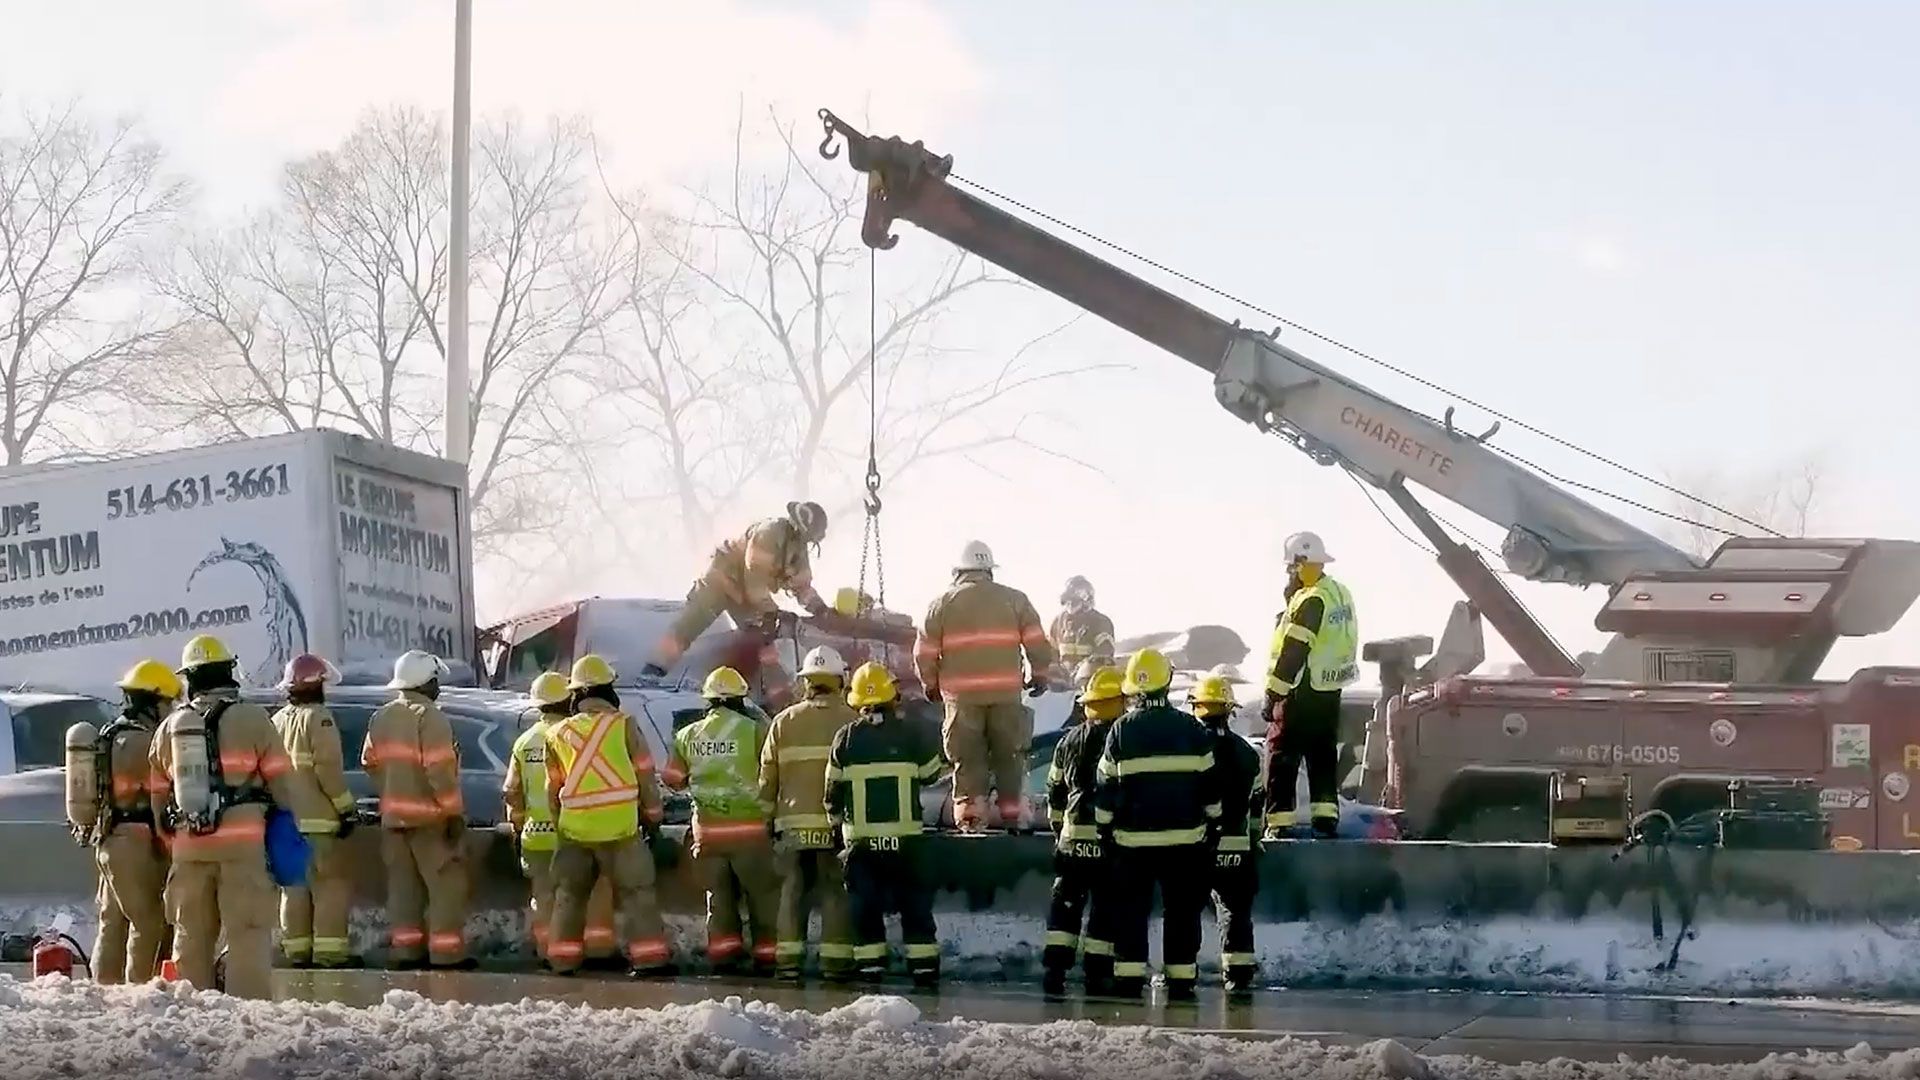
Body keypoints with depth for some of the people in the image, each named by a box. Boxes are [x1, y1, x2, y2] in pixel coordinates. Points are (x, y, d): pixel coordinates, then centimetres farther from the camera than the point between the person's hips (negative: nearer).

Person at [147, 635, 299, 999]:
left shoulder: (170, 726, 12)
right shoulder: (251, 719, -3)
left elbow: (157, 792, 17)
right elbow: (279, 779, -2)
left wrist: (170, 833, 27)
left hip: (189, 846, 4)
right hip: (242, 844, -4)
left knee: (191, 934, 12)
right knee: (248, 932, -3)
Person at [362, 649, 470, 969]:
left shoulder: (381, 717, 9)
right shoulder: (429, 717, -15)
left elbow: (371, 762, 14)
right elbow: (439, 770, -19)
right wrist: (454, 811, -15)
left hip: (393, 814, 8)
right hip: (428, 815, -8)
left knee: (403, 883, 13)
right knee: (446, 884, -2)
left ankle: (406, 948, 15)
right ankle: (447, 952, -4)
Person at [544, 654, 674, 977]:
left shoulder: (559, 733, 7)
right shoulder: (623, 725, -3)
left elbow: (553, 787, 14)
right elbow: (644, 775, 1)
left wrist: (559, 824, 26)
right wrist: (652, 816, 13)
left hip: (574, 828, 3)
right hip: (620, 826, -3)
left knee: (570, 893, 13)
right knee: (635, 892, 0)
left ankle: (563, 958, 14)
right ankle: (649, 956, -5)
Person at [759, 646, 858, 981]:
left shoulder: (784, 721, 4)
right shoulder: (850, 721, -4)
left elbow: (768, 775, 7)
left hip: (793, 823, 2)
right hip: (837, 823, -2)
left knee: (793, 889, 8)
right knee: (836, 890, 3)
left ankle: (788, 957, 5)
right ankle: (836, 959, 0)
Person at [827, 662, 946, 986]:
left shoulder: (846, 737, -2)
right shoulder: (911, 732, -4)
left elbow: (833, 787, 2)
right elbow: (931, 773, 9)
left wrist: (836, 820, 15)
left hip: (861, 837, 0)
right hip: (905, 835, 0)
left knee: (865, 904, 7)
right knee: (915, 903, 8)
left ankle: (870, 966, 4)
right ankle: (924, 967, 6)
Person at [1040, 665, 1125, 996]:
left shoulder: (1069, 742, 10)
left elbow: (1055, 791, 16)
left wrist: (1058, 828, 27)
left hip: (1074, 835, 3)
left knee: (1065, 901, 9)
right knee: (1106, 906, 2)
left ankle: (1055, 967, 1)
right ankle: (1097, 974, 1)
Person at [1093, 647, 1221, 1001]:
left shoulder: (1121, 731, -3)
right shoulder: (1192, 729, -1)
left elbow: (1106, 786, 1)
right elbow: (1209, 782, 4)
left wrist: (1105, 826, 11)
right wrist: (1211, 824, 15)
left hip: (1133, 839, 0)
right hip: (1185, 836, 1)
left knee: (1131, 909, 7)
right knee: (1182, 910, 7)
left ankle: (1129, 979, 3)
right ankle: (1181, 980, 5)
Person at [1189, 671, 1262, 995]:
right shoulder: (1247, 752, 7)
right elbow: (1256, 804, 11)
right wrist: (1253, 841, 20)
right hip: (1236, 844, 3)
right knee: (1236, 911, 7)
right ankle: (1239, 975, 4)